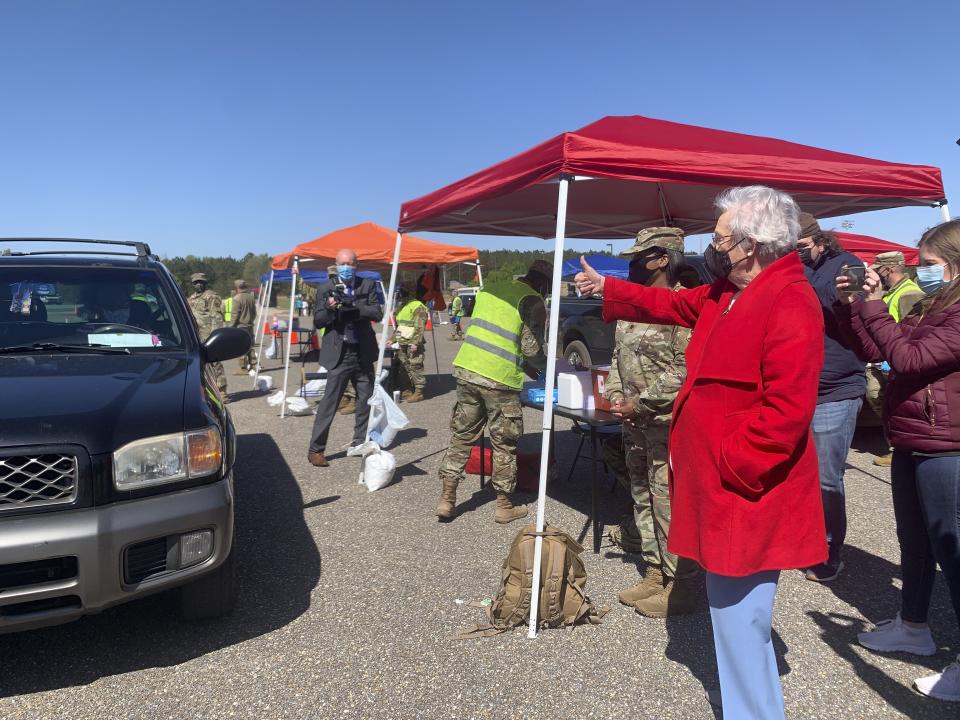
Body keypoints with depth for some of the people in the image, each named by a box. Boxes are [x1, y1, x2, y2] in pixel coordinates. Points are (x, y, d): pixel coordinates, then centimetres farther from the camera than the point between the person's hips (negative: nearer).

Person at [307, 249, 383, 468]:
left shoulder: (367, 285, 4)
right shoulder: (326, 288, -1)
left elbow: (377, 314, -7)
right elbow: (317, 322, -2)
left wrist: (354, 307, -21)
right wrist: (329, 308, -21)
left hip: (363, 353, 3)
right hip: (339, 354, -3)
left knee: (366, 401, 12)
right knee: (329, 403, -4)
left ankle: (360, 443, 27)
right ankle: (315, 449, 3)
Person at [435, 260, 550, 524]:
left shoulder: (490, 290, 16)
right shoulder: (534, 302, -4)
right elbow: (532, 349, -9)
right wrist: (546, 365, 14)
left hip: (466, 368, 6)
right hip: (498, 379, -6)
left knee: (462, 436, 16)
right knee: (504, 445, 9)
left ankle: (446, 499, 20)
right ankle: (504, 507, 20)